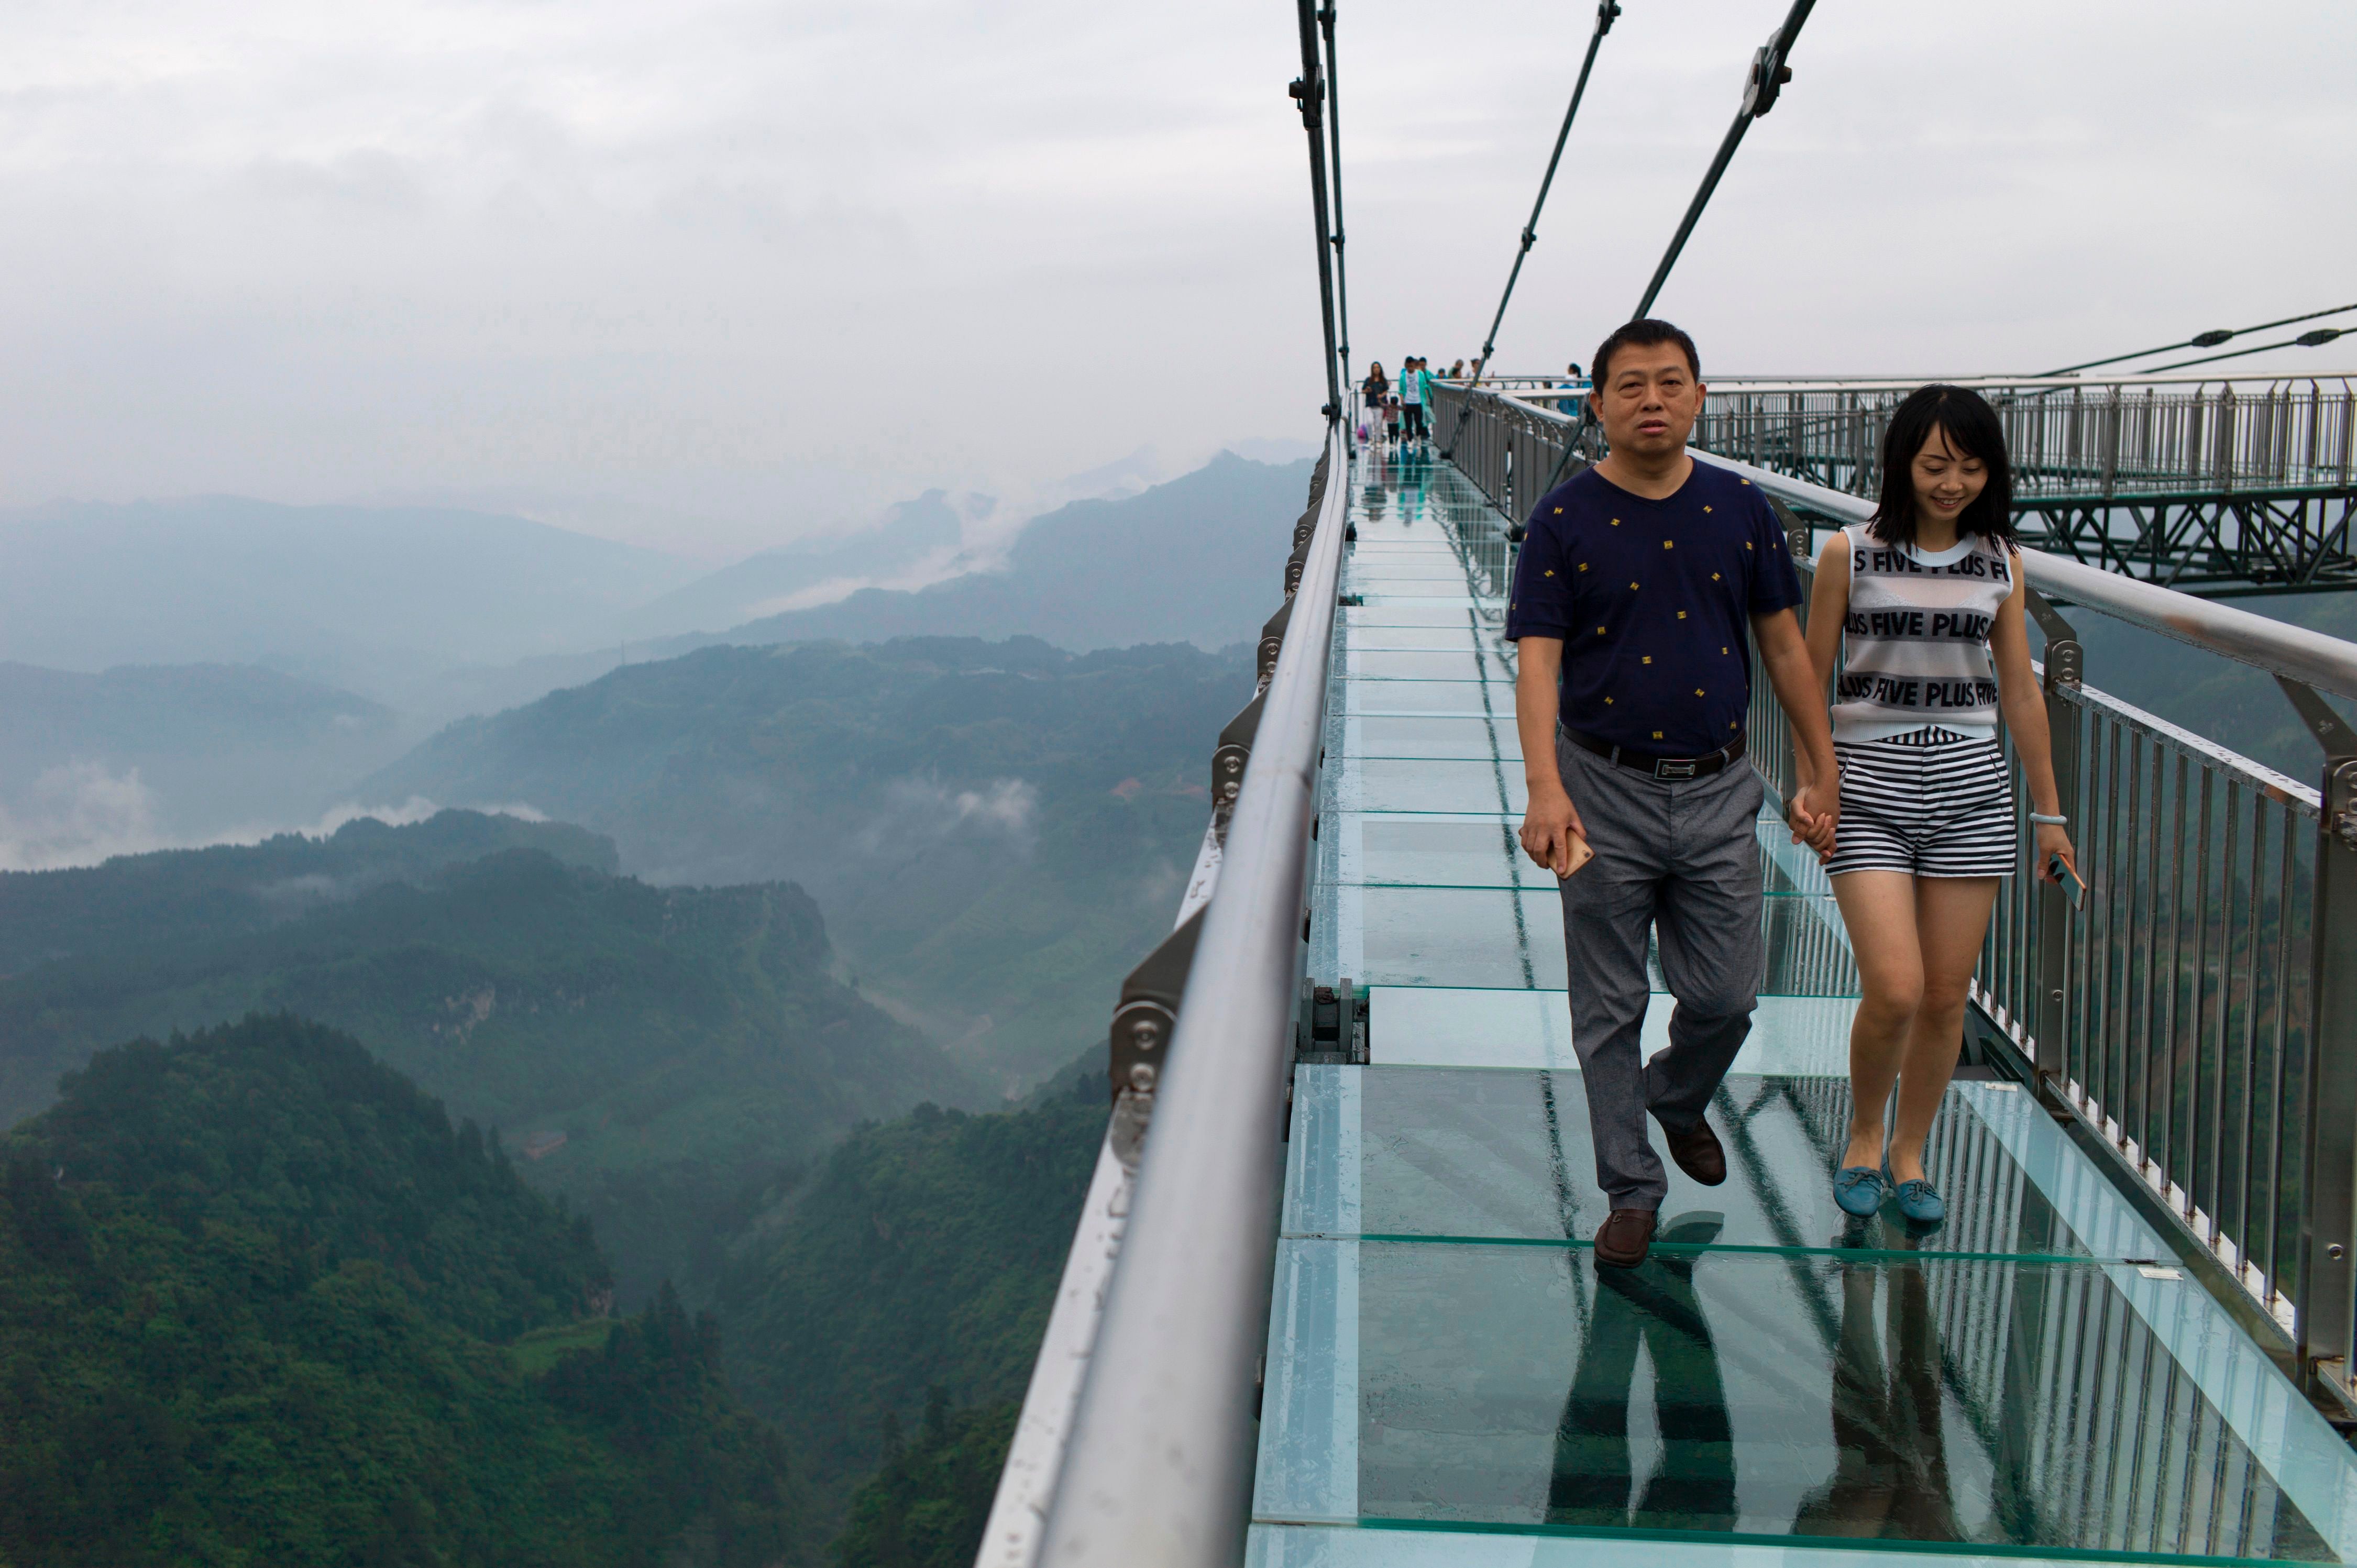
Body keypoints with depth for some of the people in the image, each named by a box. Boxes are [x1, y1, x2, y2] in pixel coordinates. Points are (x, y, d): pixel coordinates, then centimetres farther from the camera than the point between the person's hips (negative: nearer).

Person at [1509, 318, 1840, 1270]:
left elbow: (1783, 644, 9)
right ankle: (1631, 1190, 19)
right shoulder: (1565, 519, -5)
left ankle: (1677, 1100, 39)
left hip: (1718, 792, 2)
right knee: (1610, 1010, 5)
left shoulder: (1740, 509, 4)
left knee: (1725, 997, 7)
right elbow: (1538, 660, -12)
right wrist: (1544, 787, -26)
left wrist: (1824, 773, 8)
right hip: (1608, 792, -2)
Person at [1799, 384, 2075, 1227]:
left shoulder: (2000, 562, 6)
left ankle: (1909, 1155, 24)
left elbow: (2019, 691, 11)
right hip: (1870, 784, -3)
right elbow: (1812, 679, 2)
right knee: (1895, 990, -12)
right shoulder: (1851, 554, -3)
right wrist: (1809, 789, -1)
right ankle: (1863, 1138, 15)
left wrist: (2049, 811, 13)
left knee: (1947, 995, 5)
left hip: (1971, 784, 3)